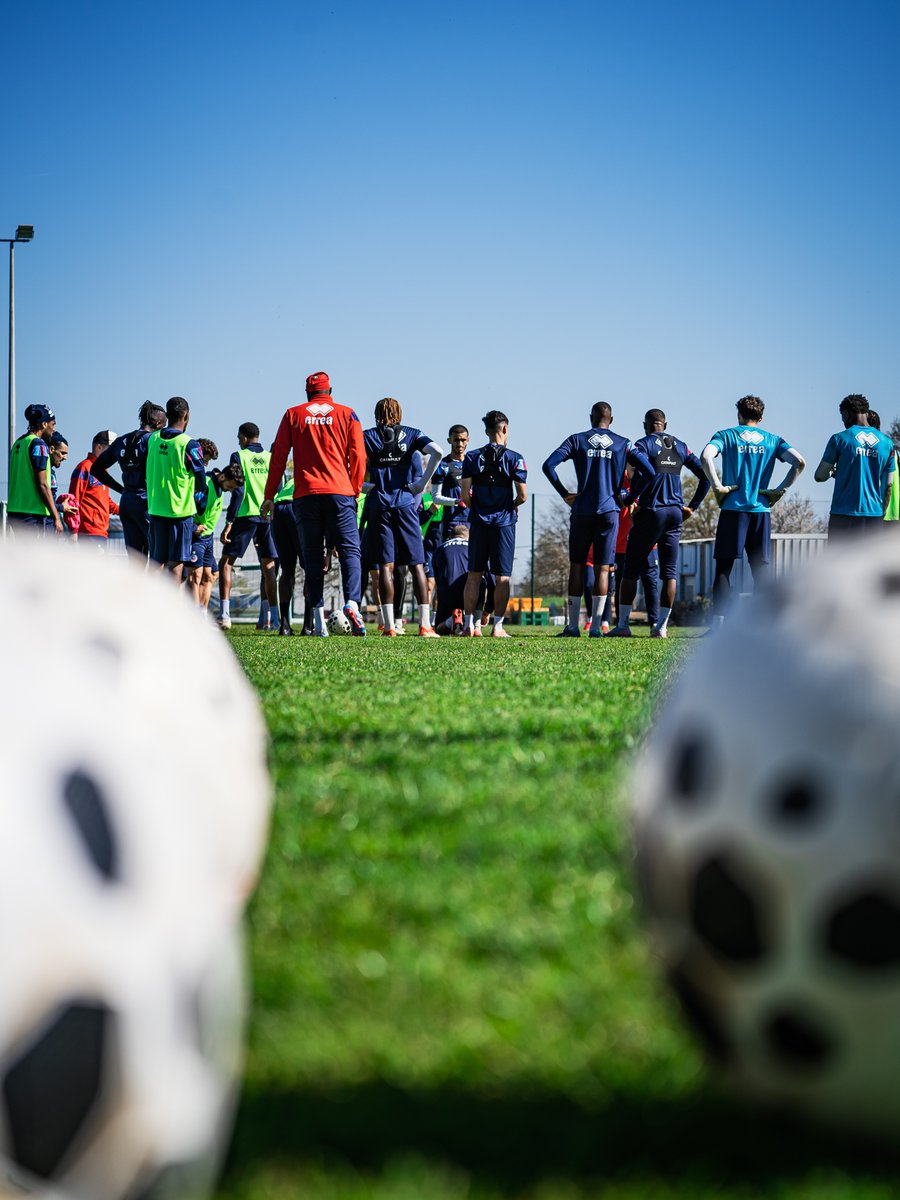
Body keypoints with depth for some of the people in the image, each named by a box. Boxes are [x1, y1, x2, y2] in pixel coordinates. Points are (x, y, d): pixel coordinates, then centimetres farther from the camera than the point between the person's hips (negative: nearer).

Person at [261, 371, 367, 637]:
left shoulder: (293, 415, 9)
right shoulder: (346, 414, 8)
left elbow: (278, 458, 7)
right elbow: (358, 456, 4)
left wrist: (269, 496, 11)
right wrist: (355, 491, 13)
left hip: (305, 495, 1)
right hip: (340, 493, -1)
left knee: (312, 556, 5)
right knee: (349, 550, -2)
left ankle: (319, 620, -1)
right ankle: (352, 602, -26)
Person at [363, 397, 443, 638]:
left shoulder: (368, 437, 8)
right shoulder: (411, 434, 8)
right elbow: (436, 452, -9)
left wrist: (361, 486, 7)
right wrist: (423, 482, -2)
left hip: (380, 507, 0)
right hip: (406, 504, 0)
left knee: (385, 566, -1)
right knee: (417, 564, 3)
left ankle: (389, 626, -7)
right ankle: (425, 625, -3)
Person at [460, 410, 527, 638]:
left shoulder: (472, 457, 2)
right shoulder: (514, 459, -5)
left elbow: (465, 495, -3)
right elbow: (522, 495, -7)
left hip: (479, 523, 2)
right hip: (503, 522, -2)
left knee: (474, 574, 9)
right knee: (502, 577, 2)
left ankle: (469, 624, 6)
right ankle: (498, 626, 0)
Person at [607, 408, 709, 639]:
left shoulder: (644, 444, -3)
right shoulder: (680, 447, 14)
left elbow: (644, 470, -22)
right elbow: (704, 475, 13)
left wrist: (631, 500, -10)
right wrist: (692, 507, 18)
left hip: (651, 511, -4)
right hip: (675, 513, 5)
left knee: (631, 569, 3)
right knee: (670, 571, 6)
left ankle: (623, 624, 2)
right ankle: (661, 626, 2)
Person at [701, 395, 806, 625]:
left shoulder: (726, 435, 4)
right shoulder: (772, 440, 11)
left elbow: (706, 457, -15)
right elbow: (799, 462, -2)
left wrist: (717, 486, -10)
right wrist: (780, 490, 1)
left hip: (733, 509, -2)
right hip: (761, 510, 2)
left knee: (724, 567, 1)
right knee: (760, 568, 7)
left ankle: (718, 623, -5)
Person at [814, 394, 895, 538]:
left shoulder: (839, 439, -2)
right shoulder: (886, 442, 9)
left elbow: (820, 476, 0)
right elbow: (888, 485, 11)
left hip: (843, 515, -3)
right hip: (874, 513, 3)